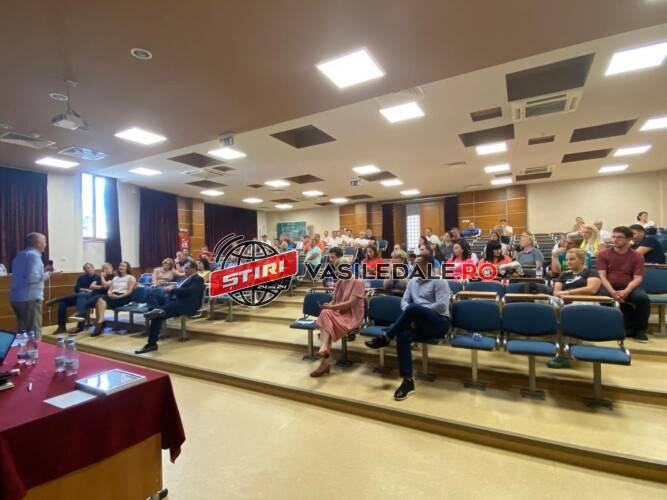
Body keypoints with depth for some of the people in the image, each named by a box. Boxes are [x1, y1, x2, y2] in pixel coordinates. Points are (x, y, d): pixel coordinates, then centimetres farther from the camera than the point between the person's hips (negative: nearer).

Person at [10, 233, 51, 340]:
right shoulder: (34, 255, -12)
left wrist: (43, 270, 19)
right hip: (30, 298, -9)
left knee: (22, 330, 17)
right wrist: (46, 275, -7)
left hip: (16, 298, 9)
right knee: (34, 333, -4)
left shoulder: (20, 255, 16)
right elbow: (31, 278, -24)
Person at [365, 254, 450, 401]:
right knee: (403, 335, -28)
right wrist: (409, 316, -10)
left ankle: (386, 338, -21)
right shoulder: (413, 281, 19)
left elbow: (442, 305, -15)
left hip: (439, 322, -6)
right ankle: (408, 381, -25)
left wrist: (414, 312, -15)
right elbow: (404, 301, 13)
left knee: (413, 308, -35)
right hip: (421, 323, 6)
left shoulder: (439, 281, -3)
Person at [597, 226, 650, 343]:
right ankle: (629, 328, -10)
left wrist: (626, 291, -21)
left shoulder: (637, 256, 7)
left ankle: (639, 330, -7)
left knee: (643, 298, -31)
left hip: (629, 288, 1)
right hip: (609, 287, -1)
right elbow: (602, 276, -3)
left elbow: (637, 278, -2)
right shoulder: (603, 255, 6)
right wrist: (612, 292, -19)